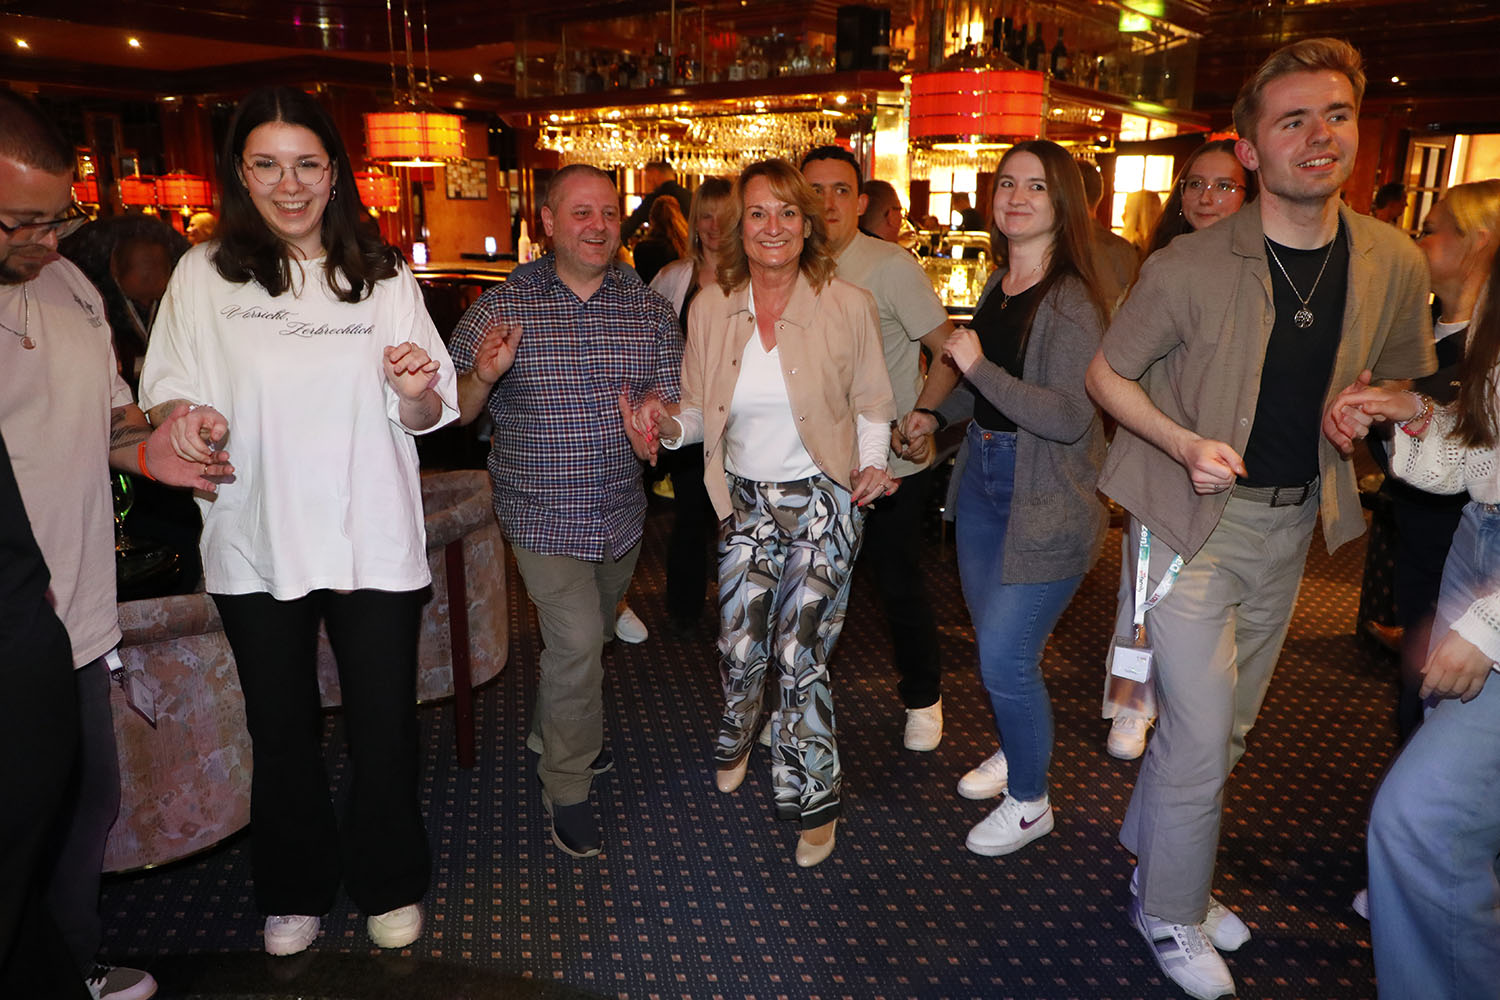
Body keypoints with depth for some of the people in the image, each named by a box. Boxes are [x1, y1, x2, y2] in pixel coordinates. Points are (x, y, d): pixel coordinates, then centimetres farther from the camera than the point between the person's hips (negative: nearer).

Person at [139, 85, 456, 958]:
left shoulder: (384, 274, 1)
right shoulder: (204, 274, -1)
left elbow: (425, 418, 3)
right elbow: (167, 392, 4)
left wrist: (417, 390, -20)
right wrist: (185, 419, -18)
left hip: (374, 542, 0)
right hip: (255, 546, 1)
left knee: (384, 728, 8)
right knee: (282, 731, 16)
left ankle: (390, 883, 34)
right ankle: (296, 890, 40)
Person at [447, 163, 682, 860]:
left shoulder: (649, 307, 0)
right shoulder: (504, 306, -9)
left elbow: (672, 395, 3)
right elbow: (453, 411, -7)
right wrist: (484, 375, -29)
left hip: (621, 509, 5)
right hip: (542, 509, -4)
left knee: (590, 633, 22)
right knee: (576, 641, -11)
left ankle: (550, 730, 50)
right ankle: (567, 786, 12)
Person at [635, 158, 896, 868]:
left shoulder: (848, 306, -7)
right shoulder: (710, 310, -1)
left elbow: (871, 403, 3)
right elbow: (701, 410, 7)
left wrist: (871, 462, -13)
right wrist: (669, 424, -14)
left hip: (823, 500, -2)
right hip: (746, 501, 3)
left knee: (800, 653, -3)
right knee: (740, 646, 7)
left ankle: (812, 798, 22)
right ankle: (737, 740, 45)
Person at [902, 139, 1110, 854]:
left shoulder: (1072, 302, -18)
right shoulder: (997, 286, 8)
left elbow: (1068, 417, -26)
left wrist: (976, 366, -23)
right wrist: (938, 415, 13)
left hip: (1044, 501, -8)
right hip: (983, 477, 8)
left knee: (1004, 656, -6)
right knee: (991, 638, 19)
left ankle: (1030, 802, 17)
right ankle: (1016, 749, 43)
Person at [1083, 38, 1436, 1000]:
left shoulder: (1394, 265, -3)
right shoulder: (1191, 267, -16)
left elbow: (1408, 381, 14)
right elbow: (1107, 372, -6)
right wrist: (1186, 444, -21)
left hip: (1294, 524, 6)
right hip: (1195, 521, -5)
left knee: (1225, 727, 19)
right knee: (1201, 739, -2)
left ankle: (1155, 855, 43)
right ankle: (1171, 915, 23)